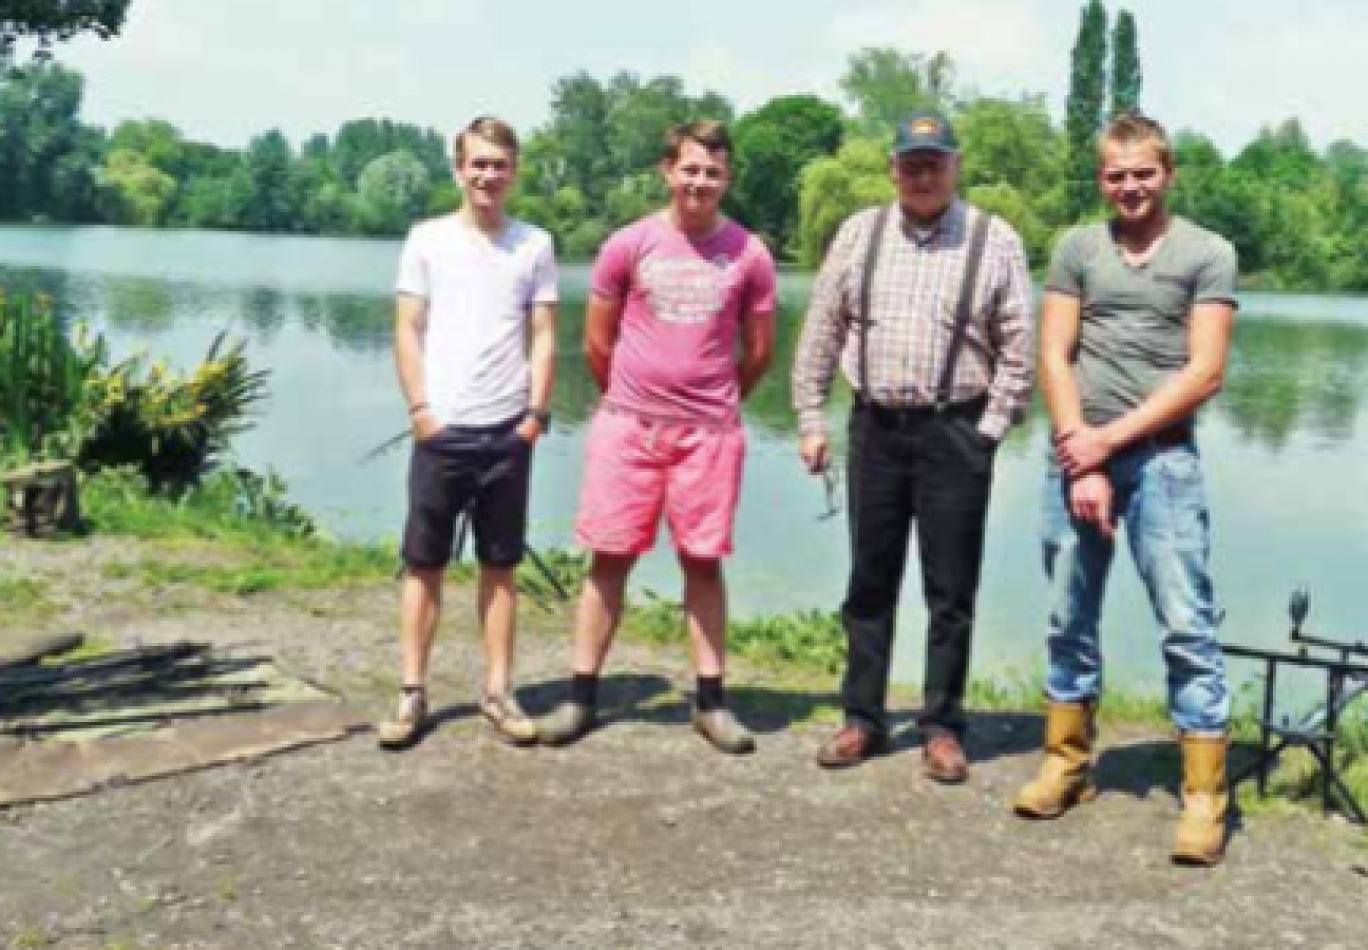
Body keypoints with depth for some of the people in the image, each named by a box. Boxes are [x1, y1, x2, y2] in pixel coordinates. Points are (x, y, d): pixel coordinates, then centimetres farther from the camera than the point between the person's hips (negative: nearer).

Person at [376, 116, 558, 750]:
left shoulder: (534, 244, 6)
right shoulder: (428, 239, 4)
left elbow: (543, 336, 5)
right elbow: (407, 330, 3)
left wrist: (537, 412, -4)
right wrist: (419, 408, -7)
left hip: (508, 431, 1)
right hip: (441, 428, -1)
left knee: (500, 565, 7)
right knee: (423, 563, 4)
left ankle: (498, 692, 14)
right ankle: (412, 693, 11)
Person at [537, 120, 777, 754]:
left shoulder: (749, 254, 0)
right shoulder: (628, 244, -1)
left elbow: (759, 351, 9)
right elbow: (597, 341, 7)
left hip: (710, 432, 0)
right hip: (628, 426, 0)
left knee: (703, 561, 5)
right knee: (610, 557, 4)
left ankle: (710, 701, 15)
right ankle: (582, 696, 13)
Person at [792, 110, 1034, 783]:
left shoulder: (995, 241, -1)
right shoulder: (859, 234, 7)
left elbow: (1018, 350, -1)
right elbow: (821, 332, 9)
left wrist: (990, 430, -7)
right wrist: (811, 418, 5)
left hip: (954, 431, -2)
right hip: (874, 425, 3)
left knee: (950, 589, 4)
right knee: (869, 581, 10)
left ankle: (942, 728, 15)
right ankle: (863, 719, 20)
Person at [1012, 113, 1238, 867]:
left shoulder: (1208, 254, 2)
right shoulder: (1077, 249, 9)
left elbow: (1204, 373, -5)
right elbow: (1054, 358, 3)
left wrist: (1108, 440, -10)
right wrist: (1080, 458, -7)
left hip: (1162, 459, -3)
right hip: (1075, 455, 3)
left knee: (1188, 626, -5)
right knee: (1069, 619, 10)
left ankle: (1204, 795, 1)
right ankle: (1067, 763, 24)